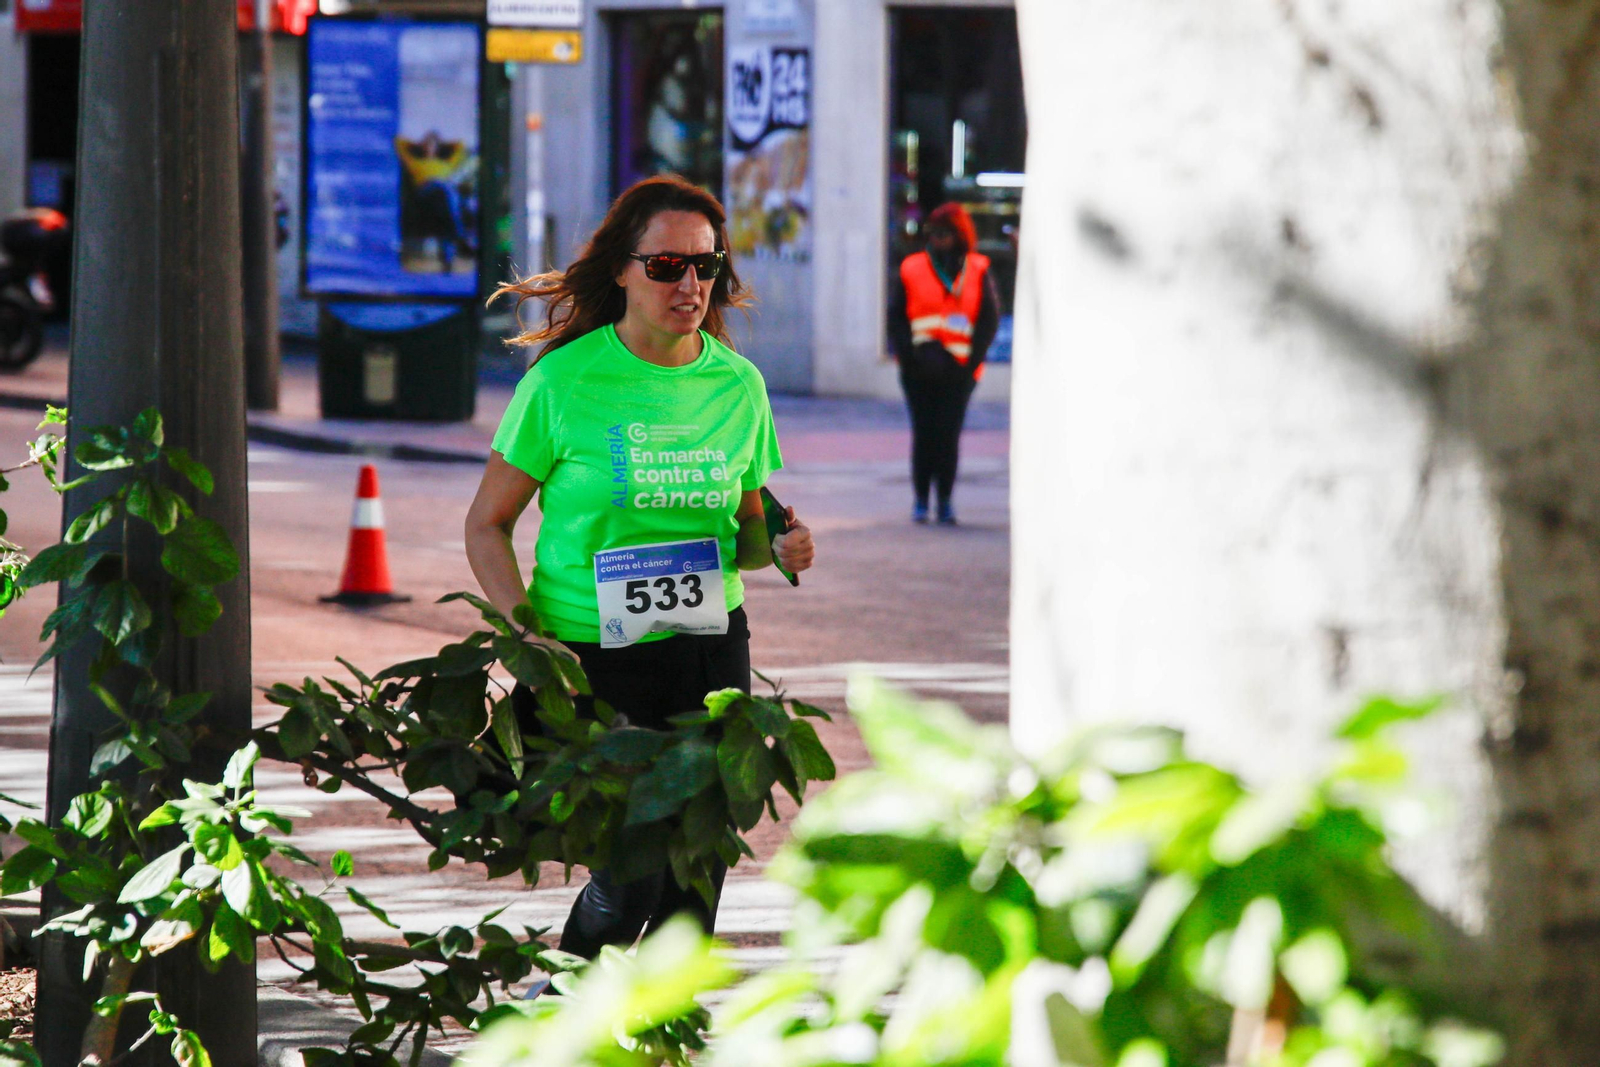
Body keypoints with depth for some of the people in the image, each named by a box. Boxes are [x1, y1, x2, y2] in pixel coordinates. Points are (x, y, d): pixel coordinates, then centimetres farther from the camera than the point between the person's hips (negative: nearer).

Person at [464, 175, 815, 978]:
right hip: (591, 658, -4)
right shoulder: (565, 381, -7)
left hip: (710, 651, 4)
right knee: (635, 874, -10)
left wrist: (778, 547, -6)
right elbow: (487, 525, -1)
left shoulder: (736, 385, 5)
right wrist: (523, 634, -15)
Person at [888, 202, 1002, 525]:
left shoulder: (978, 272, 6)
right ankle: (921, 501, 7)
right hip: (919, 371, 0)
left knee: (949, 435, -3)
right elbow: (896, 318, 7)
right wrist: (913, 355, -6)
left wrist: (969, 363, -6)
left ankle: (945, 502, 4)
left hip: (958, 373, 0)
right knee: (923, 434, 0)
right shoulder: (912, 270, 6)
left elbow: (989, 320, 4)